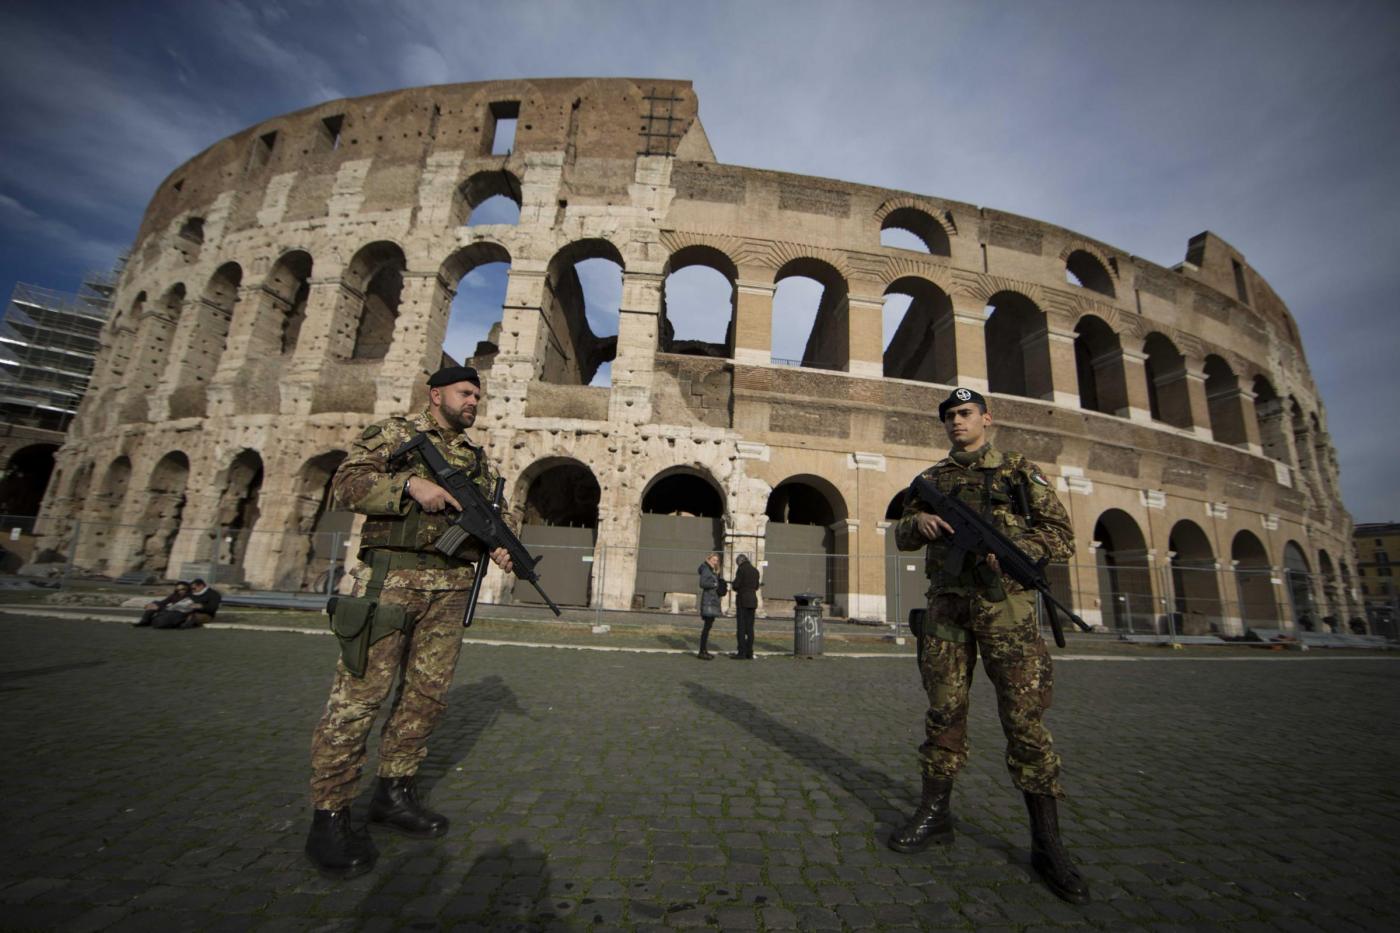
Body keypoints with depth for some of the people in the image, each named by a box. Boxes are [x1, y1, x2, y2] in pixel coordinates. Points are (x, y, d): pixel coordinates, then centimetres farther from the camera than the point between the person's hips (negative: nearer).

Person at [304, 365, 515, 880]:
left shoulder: (479, 460, 19)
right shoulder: (391, 433, 6)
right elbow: (347, 482, -5)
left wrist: (499, 545, -1)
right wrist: (410, 484, -20)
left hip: (450, 589, 5)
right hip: (390, 579, -5)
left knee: (427, 693, 10)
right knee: (360, 693, -2)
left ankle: (394, 791, 27)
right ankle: (329, 816, 13)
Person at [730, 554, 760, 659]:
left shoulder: (741, 569, -8)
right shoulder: (755, 570, 12)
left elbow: (736, 585, -12)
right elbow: (756, 587, 16)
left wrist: (736, 588, 9)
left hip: (743, 600, -6)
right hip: (753, 600, 6)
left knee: (741, 627, -2)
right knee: (750, 628, 9)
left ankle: (741, 653, -2)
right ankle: (749, 653, 11)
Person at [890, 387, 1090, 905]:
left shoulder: (1021, 471, 6)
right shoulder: (932, 479, 14)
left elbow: (1061, 536, 2)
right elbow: (900, 535, 14)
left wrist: (1009, 547, -17)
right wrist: (918, 521, -9)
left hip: (1006, 606, -2)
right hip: (947, 605, 3)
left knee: (1025, 717, -1)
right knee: (944, 711, 9)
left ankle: (1047, 842, 15)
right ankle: (935, 812, 23)